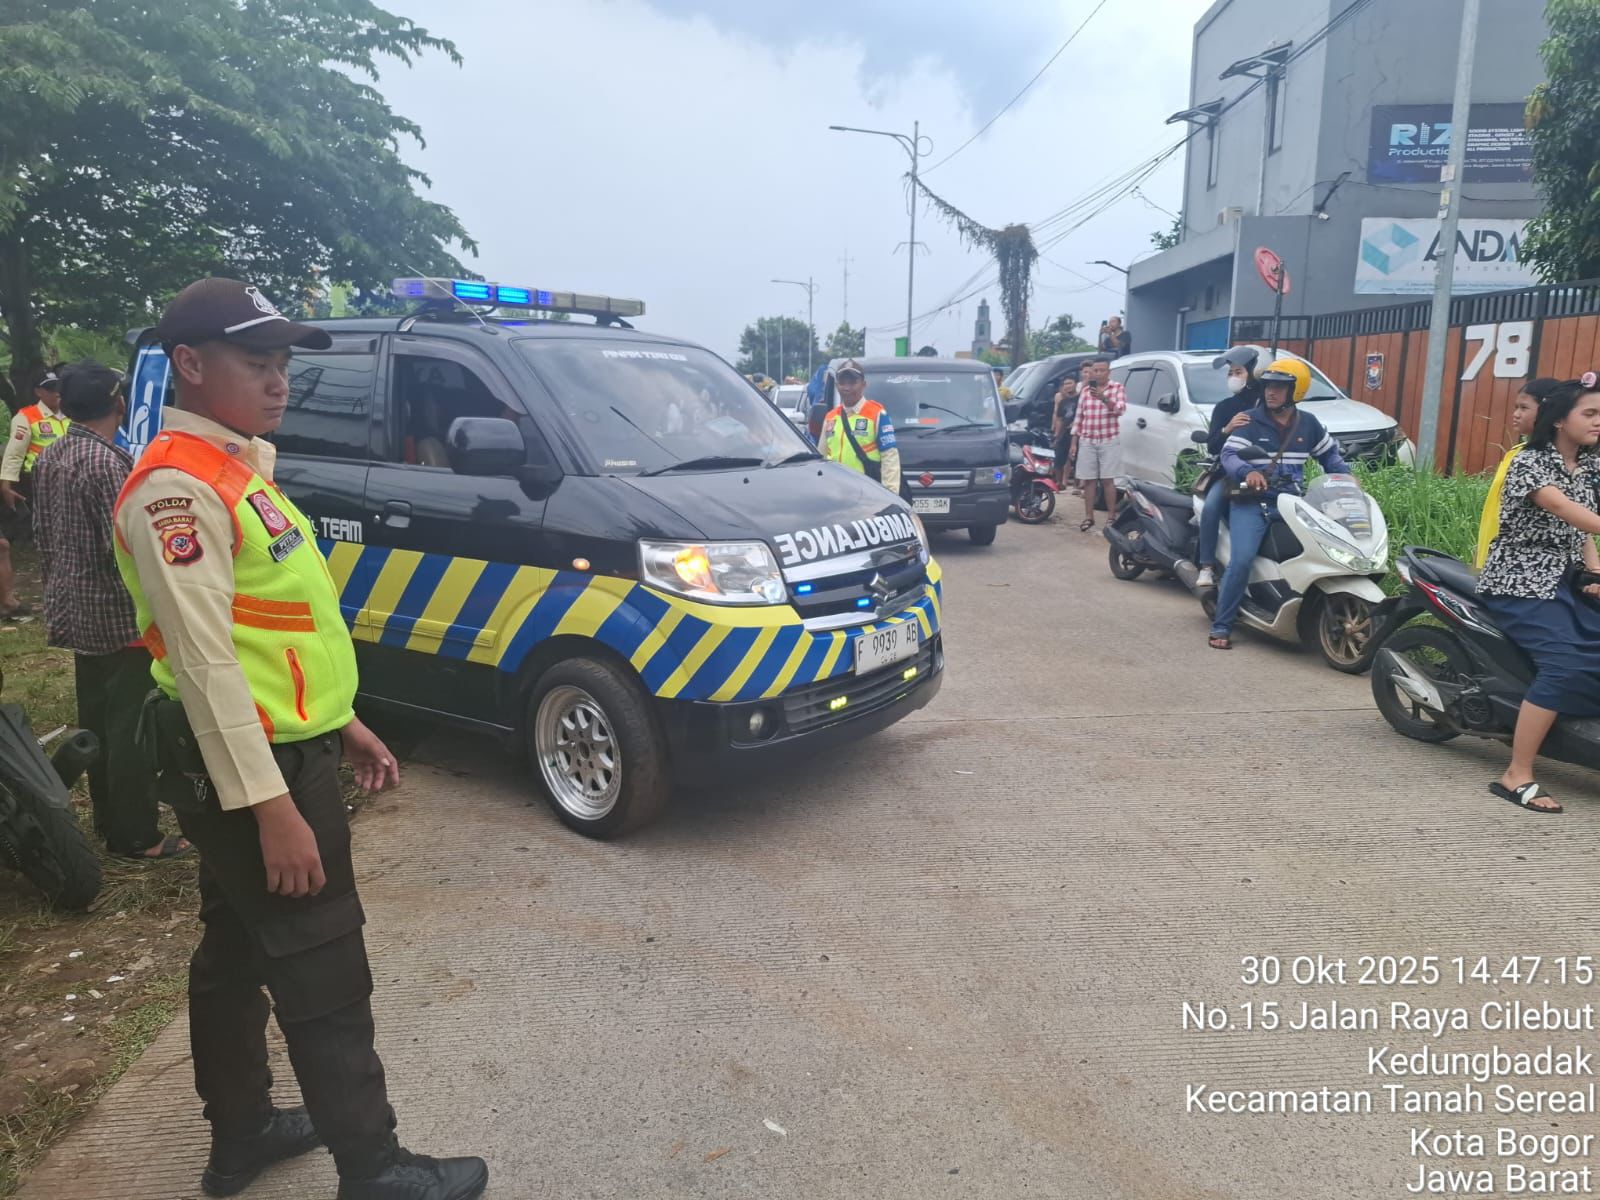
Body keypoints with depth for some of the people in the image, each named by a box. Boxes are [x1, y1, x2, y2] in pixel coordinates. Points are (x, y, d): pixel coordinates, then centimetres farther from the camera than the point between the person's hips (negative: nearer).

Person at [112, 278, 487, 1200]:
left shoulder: (238, 469, 13)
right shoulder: (177, 487, -18)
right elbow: (205, 664, -24)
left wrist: (343, 723, 18)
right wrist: (271, 808, -25)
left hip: (285, 749, 10)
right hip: (250, 771, -10)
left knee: (236, 954, 21)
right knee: (325, 976, 1)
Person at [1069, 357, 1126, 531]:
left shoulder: (1117, 388, 1)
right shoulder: (1085, 390, 10)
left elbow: (1121, 409, -15)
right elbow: (1079, 417, 11)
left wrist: (1104, 398, -32)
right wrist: (1074, 443, 7)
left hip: (1109, 441, -3)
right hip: (1087, 442, 3)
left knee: (1108, 479, -3)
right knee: (1088, 480, 3)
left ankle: (1111, 516, 3)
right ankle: (1088, 517, 8)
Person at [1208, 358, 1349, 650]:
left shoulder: (1308, 424, 15)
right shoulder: (1250, 421, 1)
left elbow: (1329, 452, 27)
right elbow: (1228, 455, -10)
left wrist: (1344, 475, 8)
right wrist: (1247, 471, -31)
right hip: (1252, 501, -4)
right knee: (1241, 560, -23)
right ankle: (1221, 626, -14)